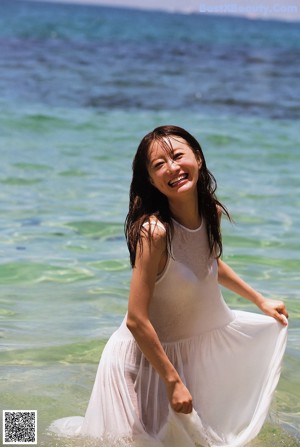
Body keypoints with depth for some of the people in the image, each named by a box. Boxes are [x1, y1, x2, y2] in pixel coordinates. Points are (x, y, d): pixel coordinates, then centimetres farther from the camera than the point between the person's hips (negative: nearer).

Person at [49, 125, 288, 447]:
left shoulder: (212, 213, -9)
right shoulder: (155, 231, -32)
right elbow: (137, 320, -29)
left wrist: (260, 300, 21)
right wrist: (173, 381, -23)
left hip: (202, 340, 7)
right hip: (150, 351, -7)